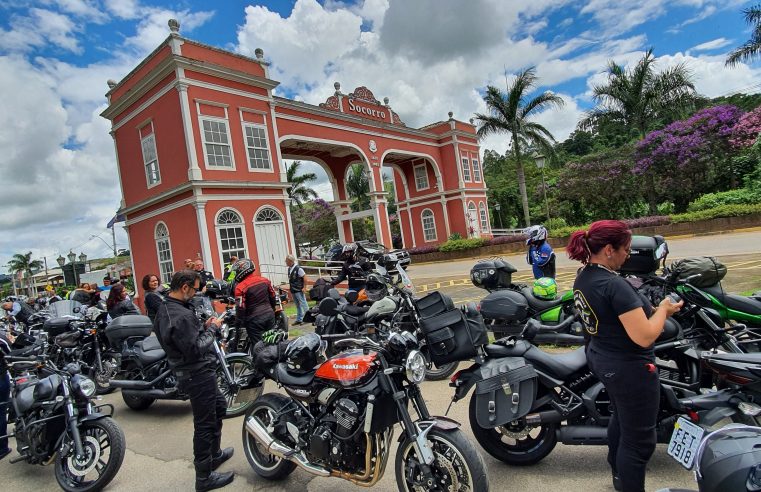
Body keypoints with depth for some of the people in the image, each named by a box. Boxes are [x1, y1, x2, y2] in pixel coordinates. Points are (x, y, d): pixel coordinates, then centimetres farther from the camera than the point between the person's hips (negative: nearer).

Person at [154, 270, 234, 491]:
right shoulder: (180, 315, -26)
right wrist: (211, 329, -16)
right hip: (198, 375, -11)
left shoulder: (164, 308, 6)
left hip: (192, 372, 11)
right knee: (205, 424, 3)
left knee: (219, 406, 27)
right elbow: (195, 349, -27)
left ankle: (214, 453, 42)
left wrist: (203, 326, 2)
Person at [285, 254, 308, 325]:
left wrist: (304, 287, -16)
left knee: (303, 304, -2)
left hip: (299, 290, -8)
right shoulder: (289, 269, 8)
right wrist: (290, 288, 15)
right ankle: (299, 319, 23)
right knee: (298, 306, 15)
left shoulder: (298, 269, -17)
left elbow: (305, 278, -16)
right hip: (293, 290, 8)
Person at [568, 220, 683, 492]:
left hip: (601, 359, 10)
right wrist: (663, 309, -12)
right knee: (639, 438, 8)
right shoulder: (615, 285, -29)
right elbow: (645, 337, -28)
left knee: (621, 418, 30)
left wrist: (647, 309, 9)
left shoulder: (581, 278, 0)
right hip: (629, 368, -10)